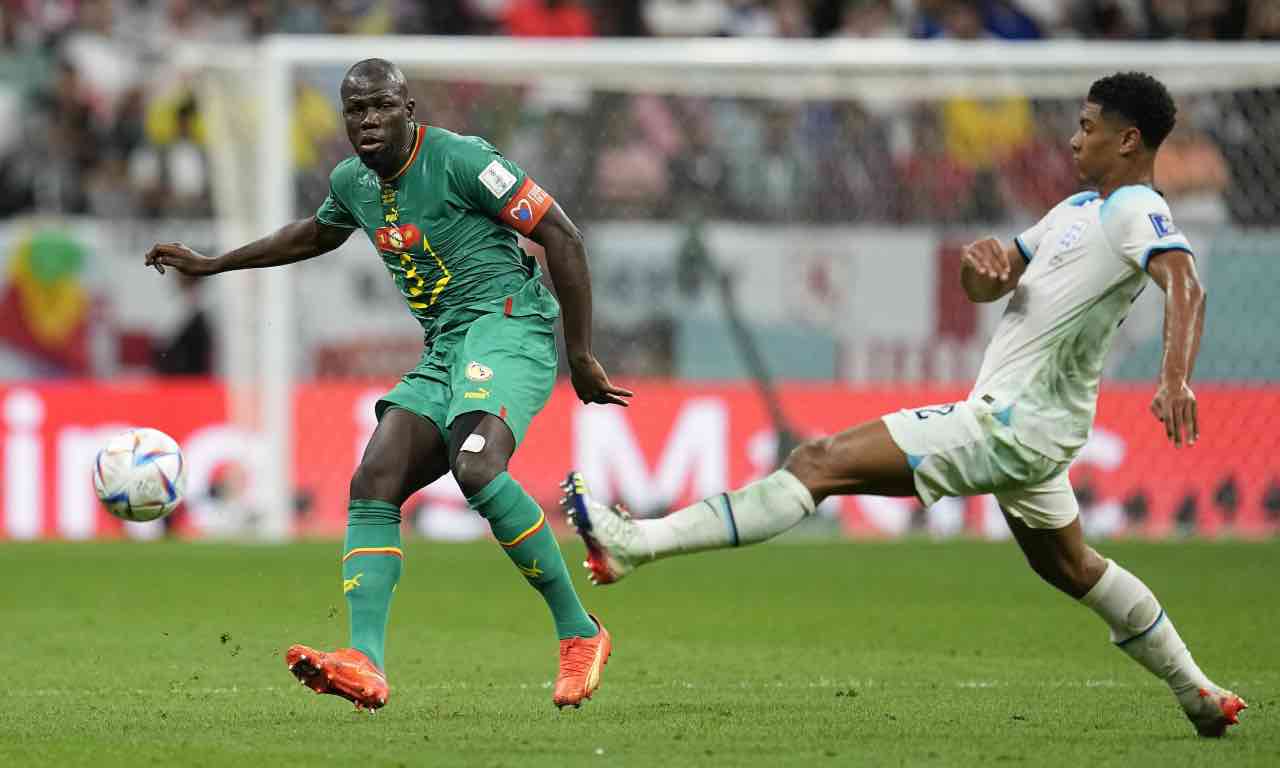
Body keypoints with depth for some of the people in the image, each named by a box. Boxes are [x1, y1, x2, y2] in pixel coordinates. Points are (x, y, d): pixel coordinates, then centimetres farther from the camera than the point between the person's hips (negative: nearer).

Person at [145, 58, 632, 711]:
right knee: (374, 481, -13)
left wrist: (581, 357, -9)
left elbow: (562, 239, -8)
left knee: (476, 467, -32)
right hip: (443, 352, 8)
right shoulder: (354, 181, 15)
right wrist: (212, 265, 44)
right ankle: (364, 663, -26)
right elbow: (315, 235, 39)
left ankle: (580, 634, -20)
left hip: (507, 323, -8)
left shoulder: (459, 160, -9)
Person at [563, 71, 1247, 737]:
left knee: (820, 463, -13)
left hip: (1010, 427, -10)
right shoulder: (1078, 209, 18)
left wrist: (1174, 380, -48)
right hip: (1026, 425, 10)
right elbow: (984, 288, 21)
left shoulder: (1136, 211, -12)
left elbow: (1185, 286, -31)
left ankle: (637, 543, -16)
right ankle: (1198, 695, 33)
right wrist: (983, 257, -4)